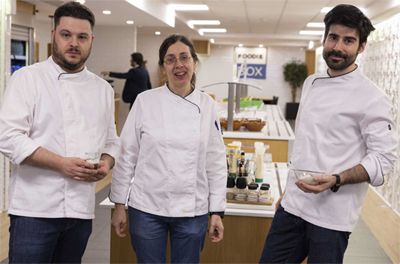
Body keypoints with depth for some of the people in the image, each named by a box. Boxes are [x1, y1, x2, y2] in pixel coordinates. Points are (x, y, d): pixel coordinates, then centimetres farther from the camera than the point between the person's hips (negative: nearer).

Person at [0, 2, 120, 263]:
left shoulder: (103, 89, 13)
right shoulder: (27, 78, -2)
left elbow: (111, 141, 18)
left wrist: (106, 163, -5)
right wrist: (61, 164, -19)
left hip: (81, 211, 5)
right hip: (35, 209, -4)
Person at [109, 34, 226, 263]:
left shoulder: (208, 106, 0)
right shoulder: (145, 101, -5)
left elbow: (216, 163, 3)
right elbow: (127, 156, -2)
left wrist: (217, 212, 1)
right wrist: (119, 205, -1)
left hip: (193, 210, 1)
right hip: (147, 208, -1)